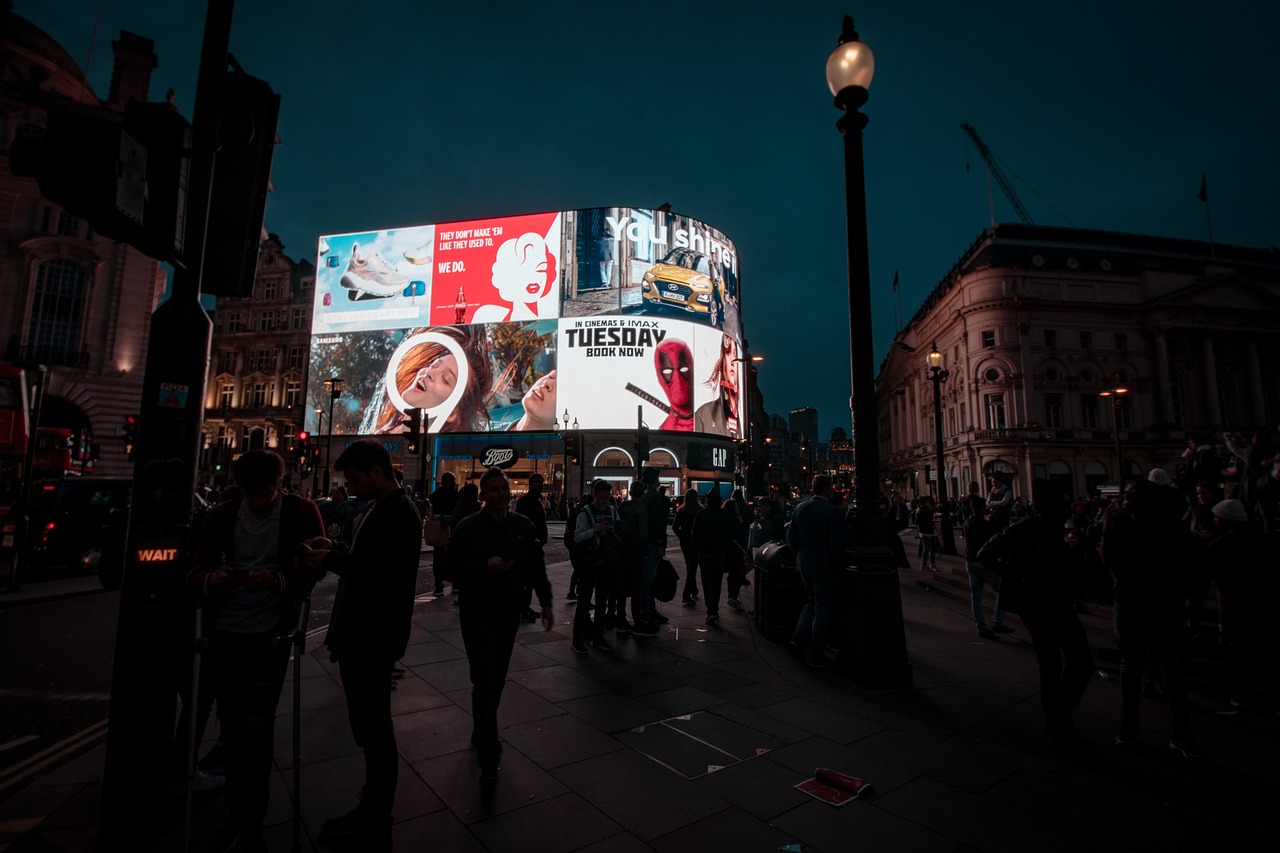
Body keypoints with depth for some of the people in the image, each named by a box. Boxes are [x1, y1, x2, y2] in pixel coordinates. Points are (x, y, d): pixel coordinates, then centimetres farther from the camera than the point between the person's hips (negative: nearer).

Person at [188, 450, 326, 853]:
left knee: (256, 728, 3)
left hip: (269, 634, -3)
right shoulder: (221, 514, 2)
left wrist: (279, 580, -24)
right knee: (230, 726, 15)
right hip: (224, 634, 4)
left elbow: (315, 567, -6)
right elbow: (196, 571, 4)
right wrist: (211, 579, -19)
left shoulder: (302, 512, -7)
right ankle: (236, 809, 35)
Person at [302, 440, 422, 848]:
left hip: (374, 638, -10)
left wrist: (332, 560, -23)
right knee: (369, 726, 21)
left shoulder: (400, 514, -21)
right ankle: (372, 810, 39)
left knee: (374, 730, 4)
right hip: (360, 634, 10)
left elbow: (389, 575, -28)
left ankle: (376, 830, 22)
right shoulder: (376, 509, 10)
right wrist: (336, 547, 1)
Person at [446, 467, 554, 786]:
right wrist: (486, 567, -24)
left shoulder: (523, 526, 2)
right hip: (477, 615, -4)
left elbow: (537, 566, 6)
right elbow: (453, 568, -9)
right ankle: (488, 758, 4)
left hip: (509, 614, 4)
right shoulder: (467, 527, -8)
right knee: (485, 682, -6)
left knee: (497, 680, 16)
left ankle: (481, 735, 39)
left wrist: (546, 602, 3)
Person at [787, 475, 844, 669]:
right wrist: (838, 566, -6)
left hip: (804, 564, 6)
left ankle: (798, 637, 13)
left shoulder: (800, 508, 2)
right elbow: (836, 544, -19)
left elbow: (791, 536, 6)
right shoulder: (831, 512, -18)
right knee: (822, 610, 6)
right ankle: (816, 656, 15)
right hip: (825, 567, -6)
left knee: (812, 601, 24)